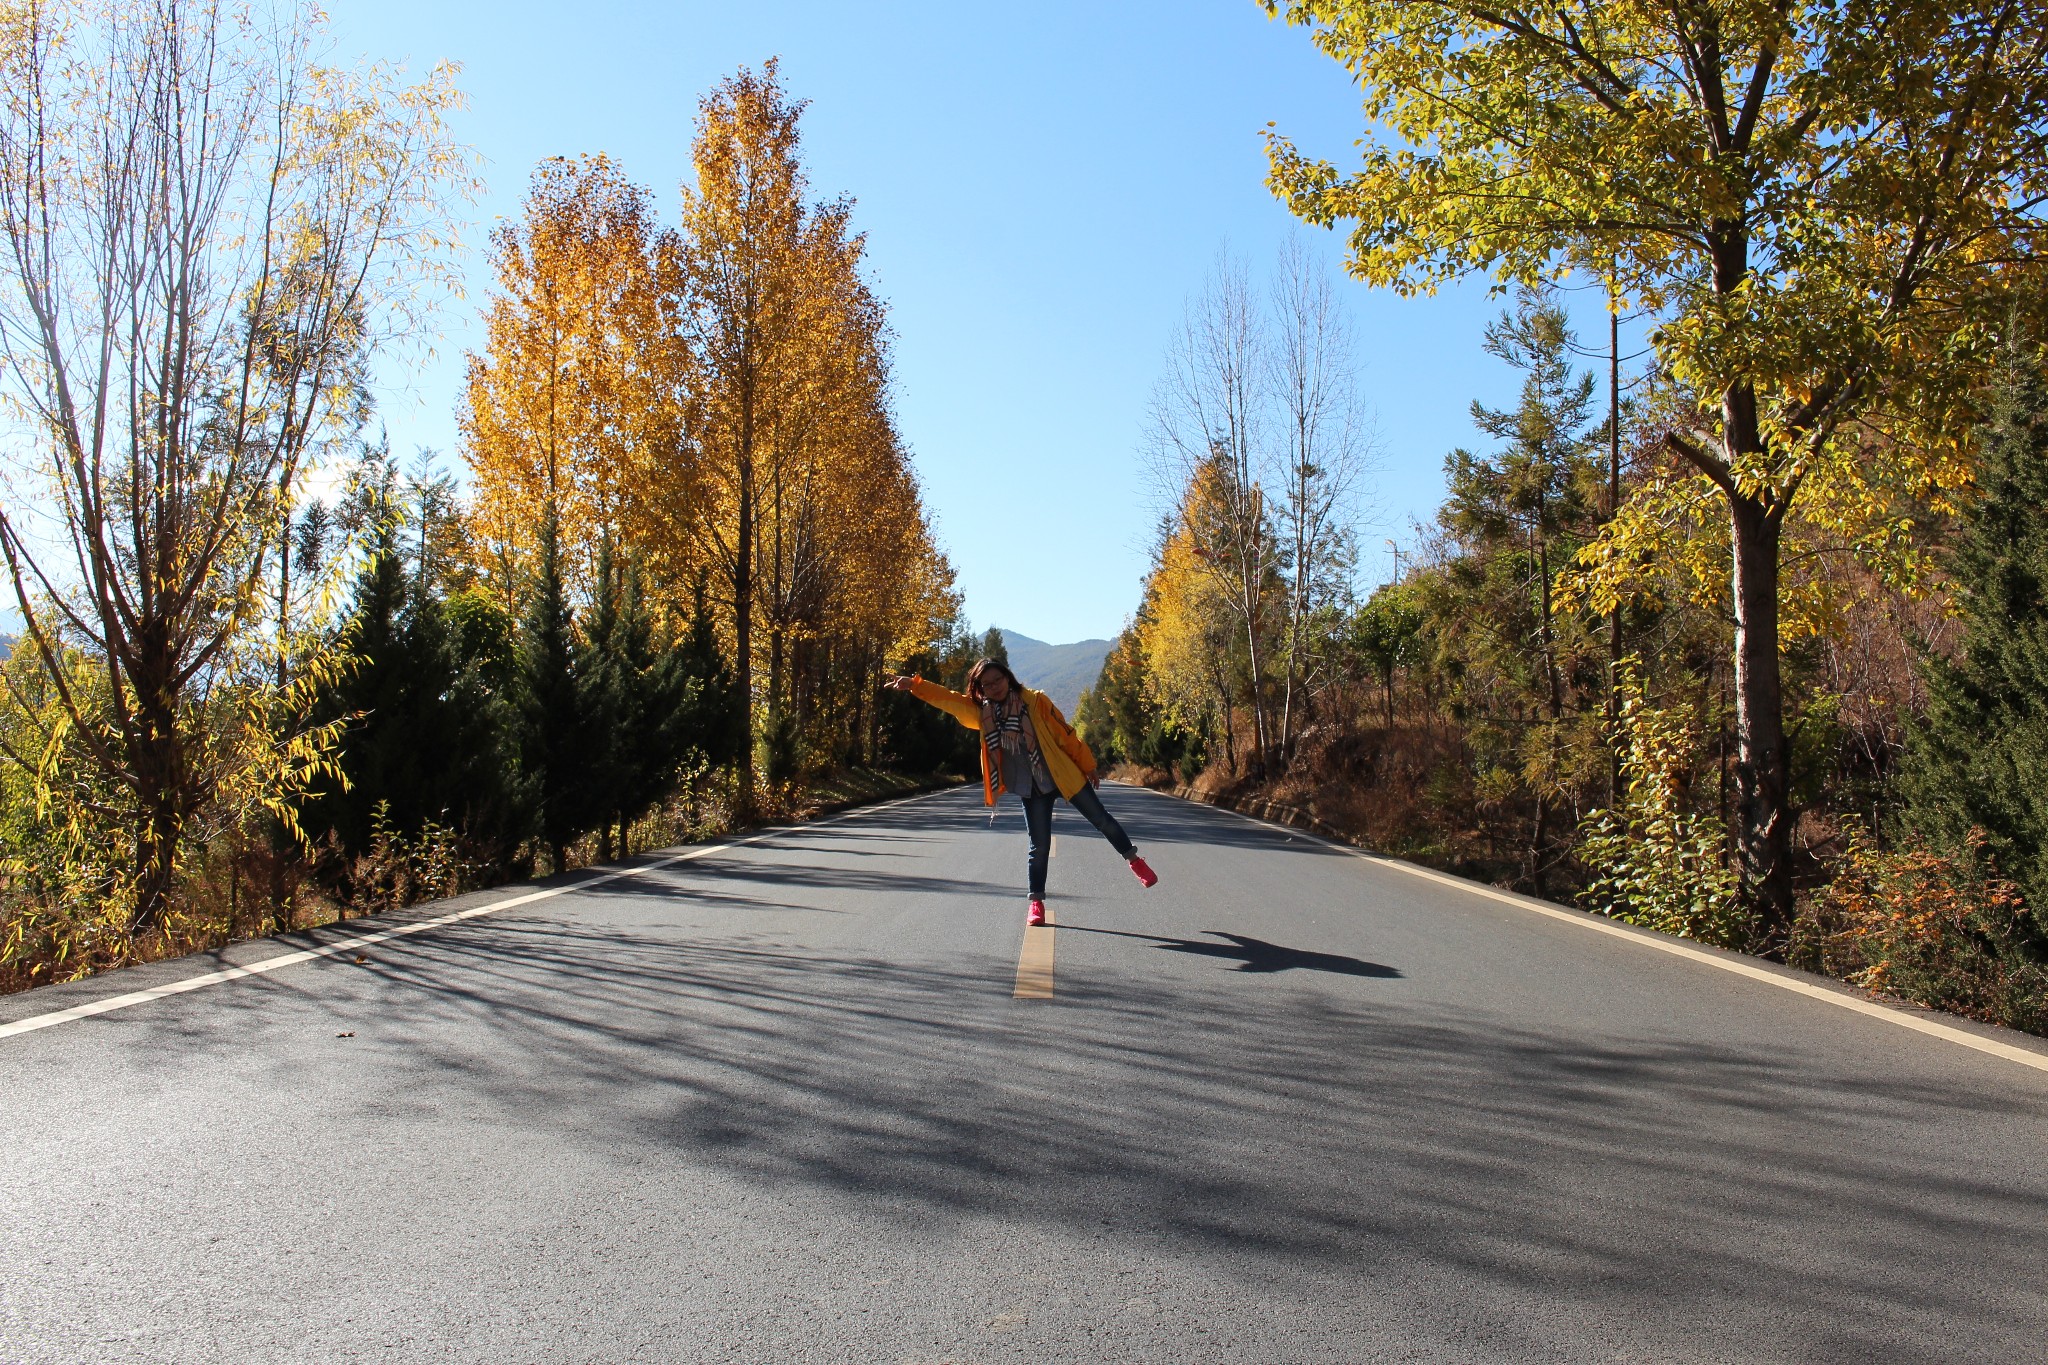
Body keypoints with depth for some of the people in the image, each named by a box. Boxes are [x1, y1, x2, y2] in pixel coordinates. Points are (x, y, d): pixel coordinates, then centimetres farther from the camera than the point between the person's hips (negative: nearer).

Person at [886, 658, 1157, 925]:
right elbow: (948, 699, -6)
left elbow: (1065, 734, -5)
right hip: (1030, 789, 2)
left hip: (1064, 776, -1)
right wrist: (914, 685, -18)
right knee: (1039, 845, 1)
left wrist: (1088, 765, -2)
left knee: (1101, 819, 9)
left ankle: (1134, 860, 31)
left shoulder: (1035, 701, -10)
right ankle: (1036, 902, 14)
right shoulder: (982, 712, 0)